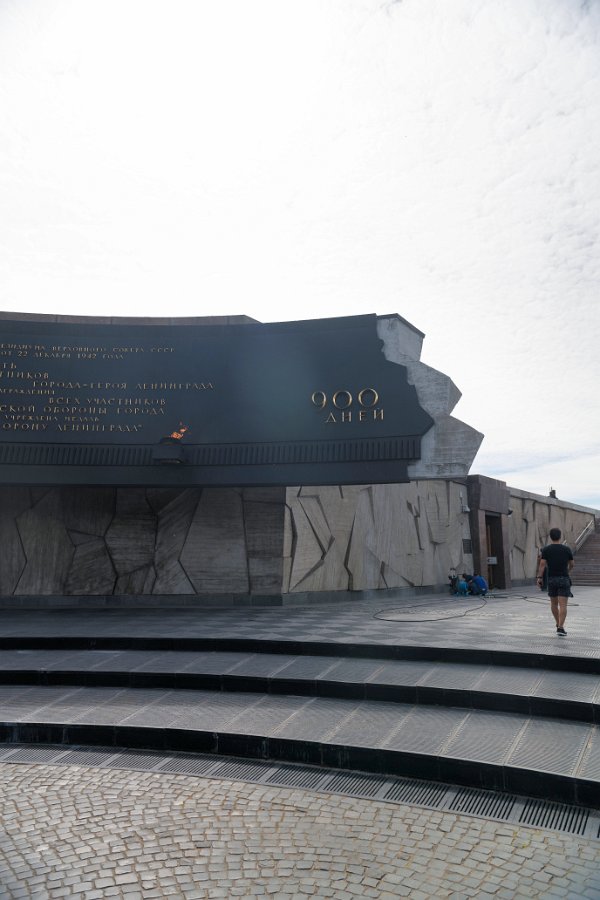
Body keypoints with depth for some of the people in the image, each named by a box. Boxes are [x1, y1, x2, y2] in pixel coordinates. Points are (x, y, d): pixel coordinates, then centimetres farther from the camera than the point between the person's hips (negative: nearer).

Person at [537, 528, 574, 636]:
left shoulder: (546, 550, -2)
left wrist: (540, 577, -9)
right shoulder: (566, 549, 0)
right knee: (563, 605, -5)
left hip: (551, 579, 1)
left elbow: (542, 564, -11)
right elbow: (571, 564, 11)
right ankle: (560, 628, -14)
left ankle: (558, 624, 30)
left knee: (554, 604, 18)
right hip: (564, 579, -1)